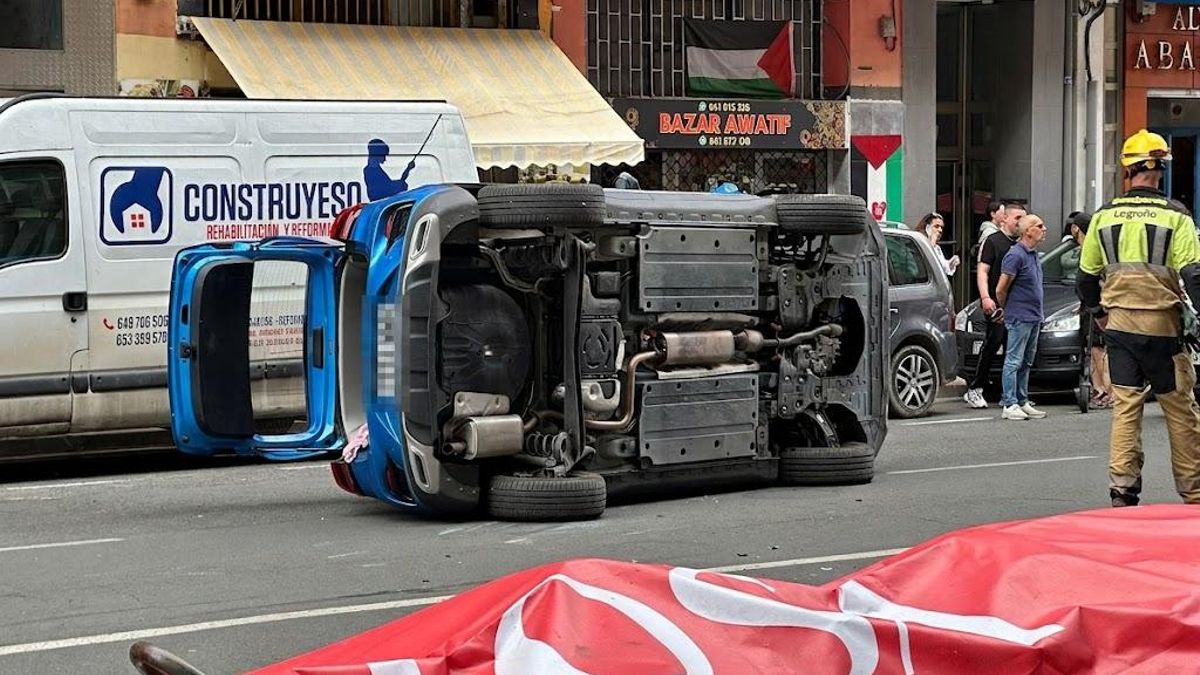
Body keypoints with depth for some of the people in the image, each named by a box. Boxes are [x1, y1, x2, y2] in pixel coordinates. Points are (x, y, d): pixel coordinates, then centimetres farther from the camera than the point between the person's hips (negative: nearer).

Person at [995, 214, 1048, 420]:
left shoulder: (1033, 254, 13)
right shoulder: (1015, 255, -16)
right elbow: (1001, 289, -14)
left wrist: (1038, 313, 19)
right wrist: (1006, 309, 1)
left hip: (1034, 317, 9)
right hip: (1020, 318, -9)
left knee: (1026, 362, 12)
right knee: (1014, 361, -6)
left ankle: (1023, 402, 18)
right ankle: (1010, 405, -4)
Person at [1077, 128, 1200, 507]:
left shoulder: (1104, 216, 4)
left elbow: (1086, 276, 12)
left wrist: (1098, 312, 26)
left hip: (1118, 324, 4)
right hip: (1161, 325, -4)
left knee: (1125, 406, 8)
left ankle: (1122, 490, 3)